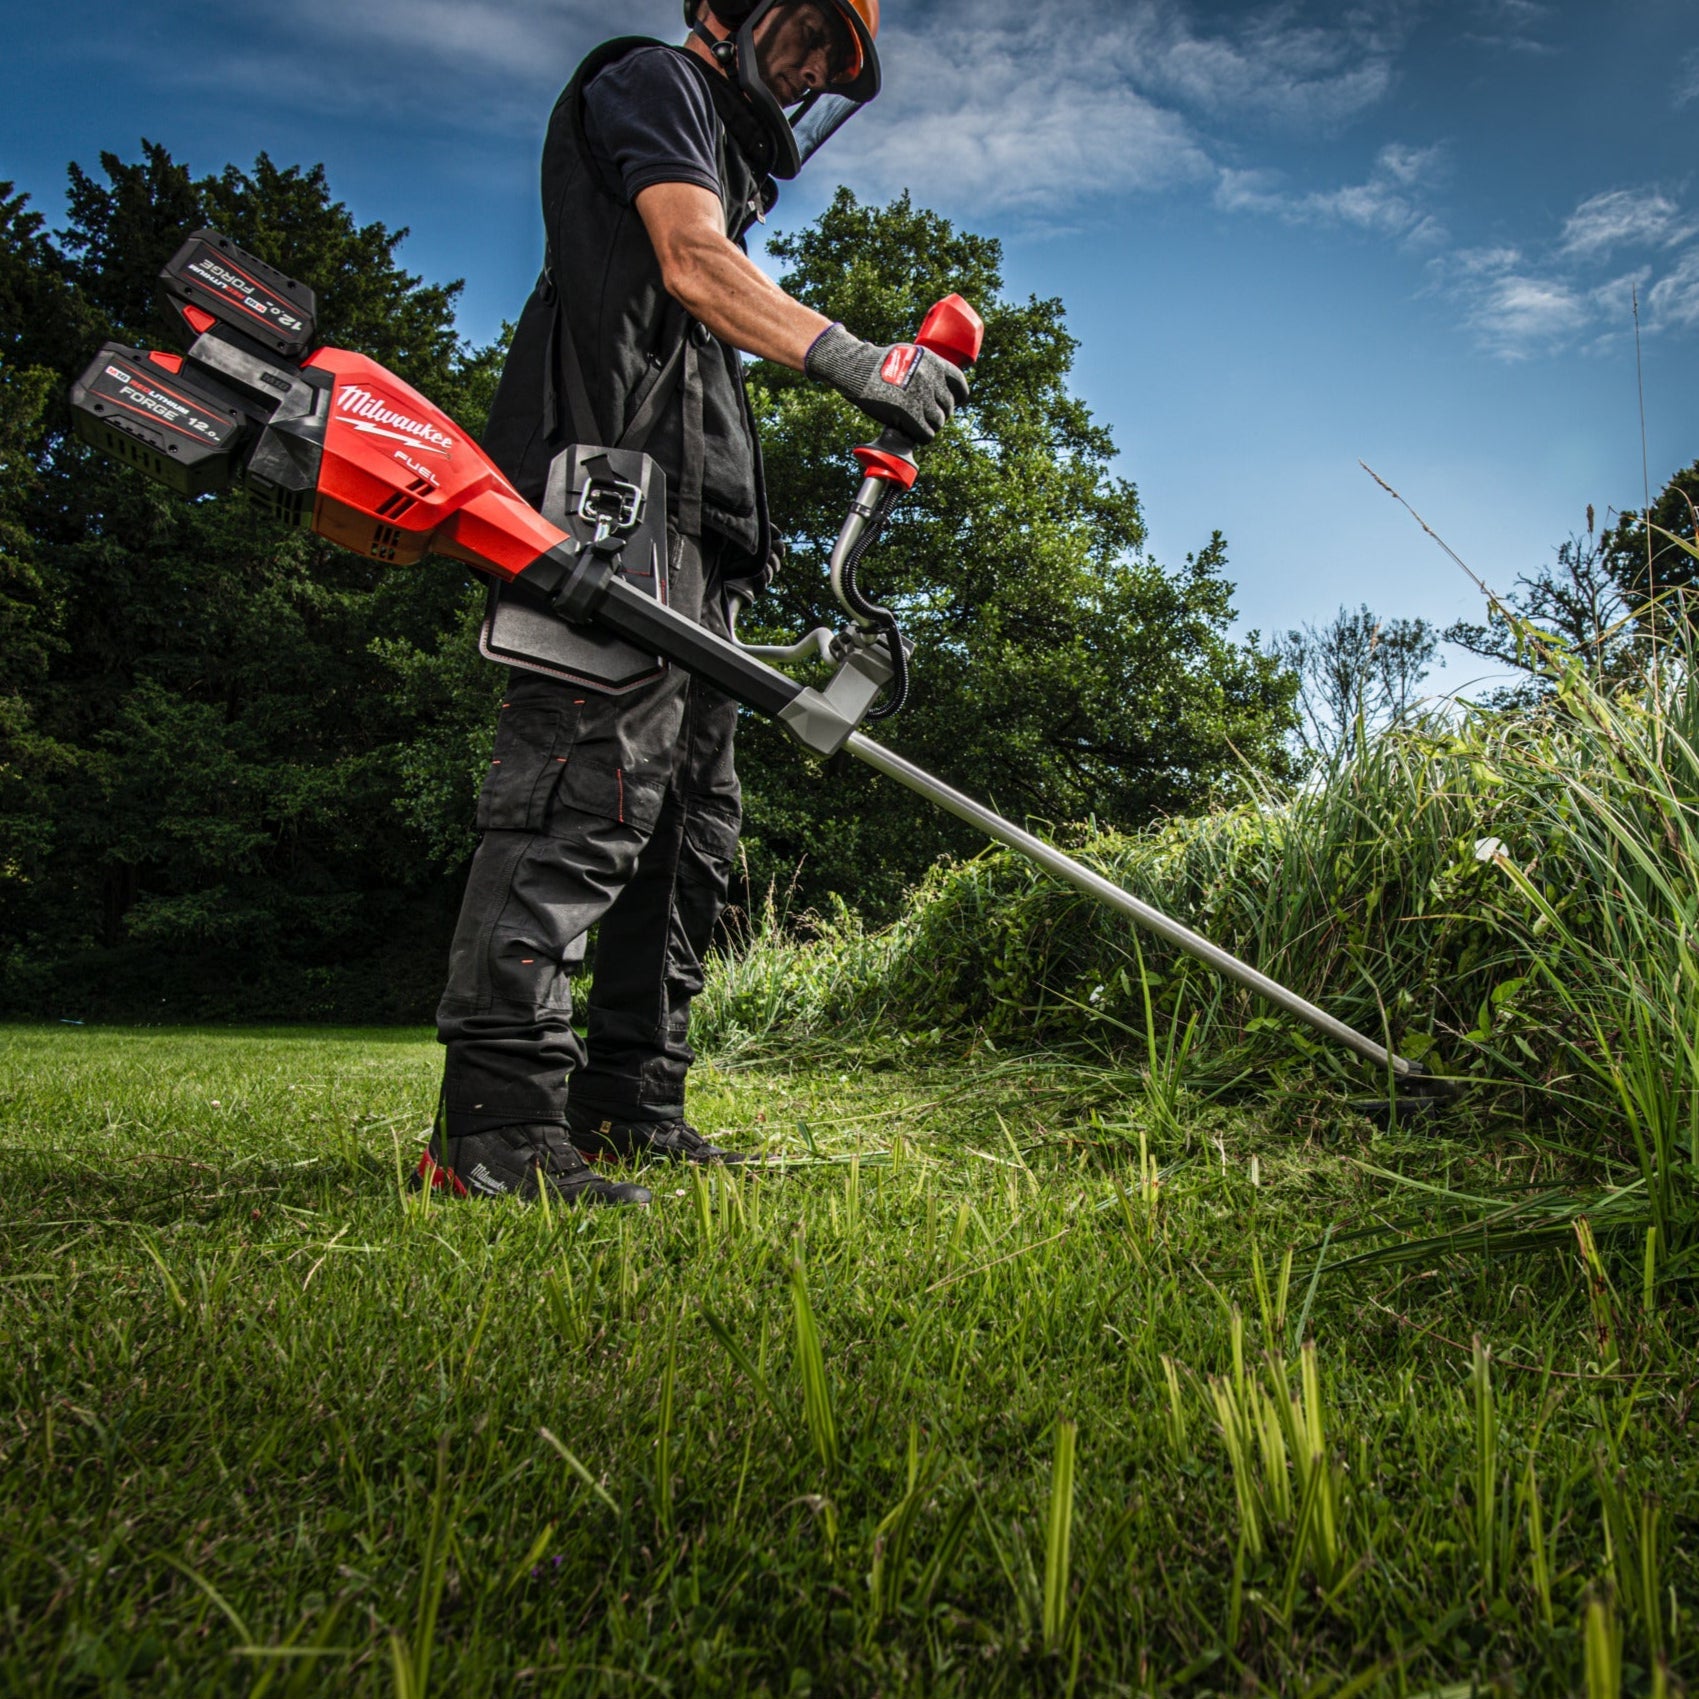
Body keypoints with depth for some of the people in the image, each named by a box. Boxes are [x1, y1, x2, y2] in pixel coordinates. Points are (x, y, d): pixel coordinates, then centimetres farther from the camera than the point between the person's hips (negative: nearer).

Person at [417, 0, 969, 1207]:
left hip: (684, 526, 10)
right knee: (596, 778, -21)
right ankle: (496, 1126, -22)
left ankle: (631, 1106, 8)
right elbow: (692, 261, -9)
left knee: (692, 813, 4)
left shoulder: (725, 161, 38)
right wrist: (852, 357, -21)